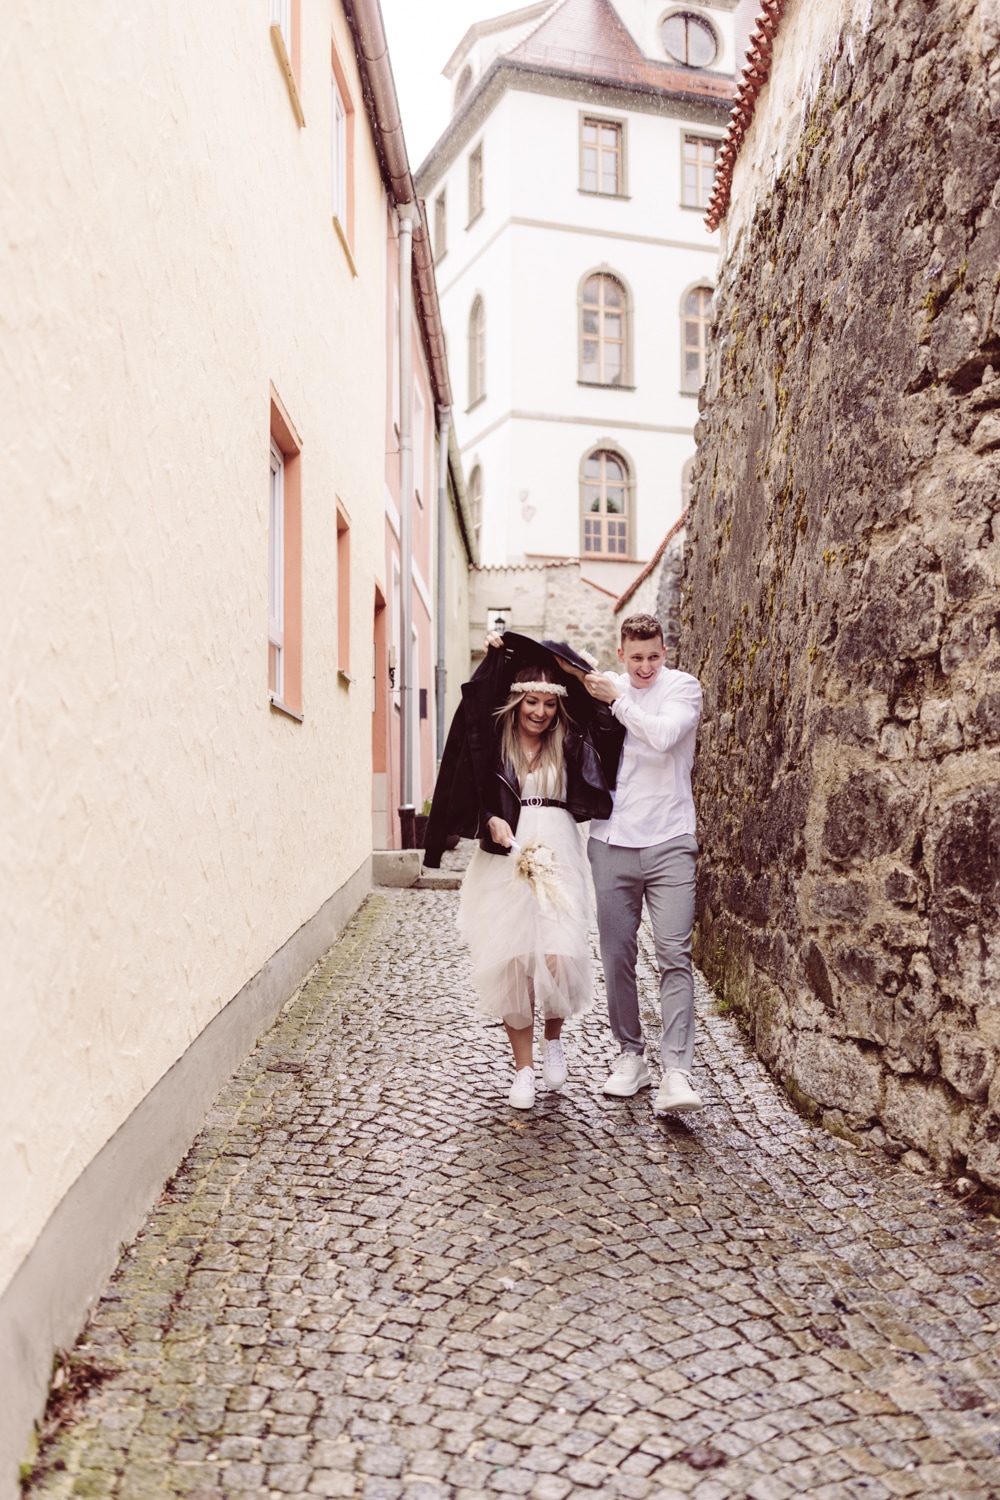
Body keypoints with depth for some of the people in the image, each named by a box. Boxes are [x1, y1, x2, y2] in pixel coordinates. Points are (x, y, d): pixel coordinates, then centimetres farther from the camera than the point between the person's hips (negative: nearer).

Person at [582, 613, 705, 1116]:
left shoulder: (683, 687, 2)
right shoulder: (604, 687, 11)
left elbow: (662, 734, -17)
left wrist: (618, 699, -8)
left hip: (668, 842, -3)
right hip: (611, 842, 3)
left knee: (674, 954, -10)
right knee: (617, 955, 7)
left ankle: (676, 1072, -12)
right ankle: (630, 1055, 21)